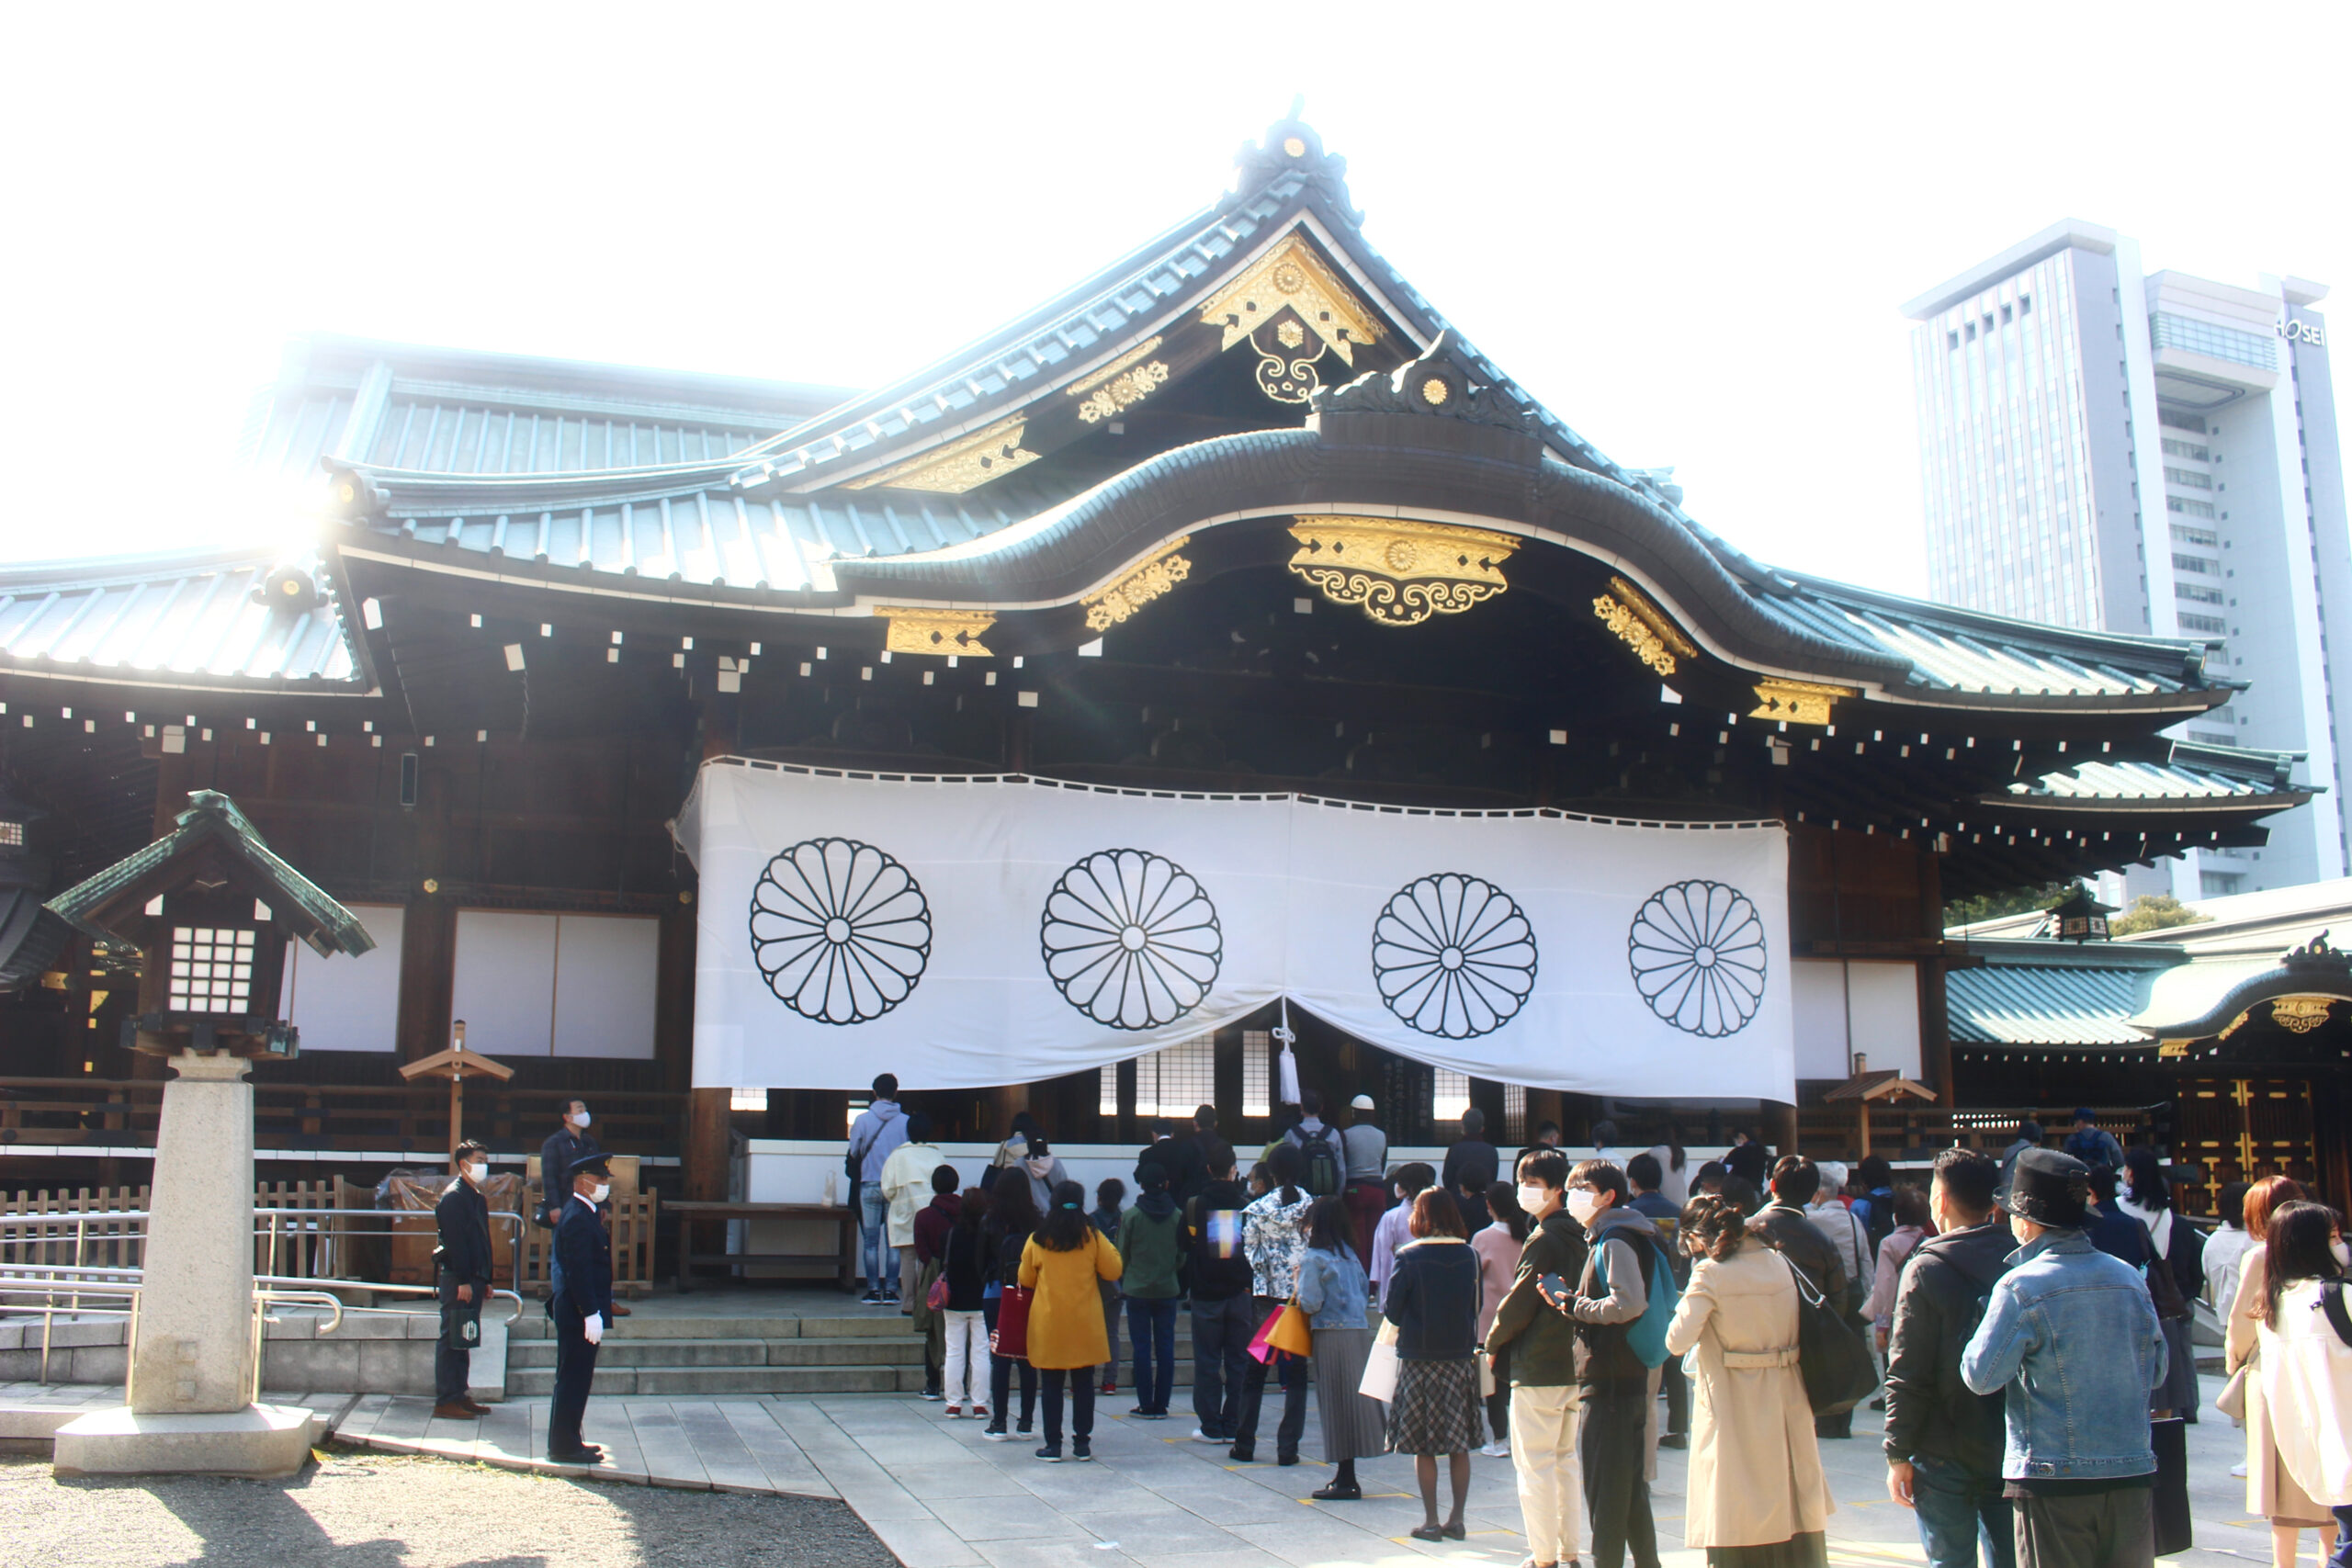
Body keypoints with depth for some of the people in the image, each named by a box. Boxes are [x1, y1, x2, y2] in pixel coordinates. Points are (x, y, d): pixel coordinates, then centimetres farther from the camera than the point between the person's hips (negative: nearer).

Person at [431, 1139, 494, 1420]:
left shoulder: (478, 1198, 18)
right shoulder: (453, 1196, -12)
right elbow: (455, 1241, -18)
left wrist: (485, 1281, 19)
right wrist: (464, 1281, -21)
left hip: (472, 1279, 9)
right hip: (457, 1278, -9)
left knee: (464, 1341, 12)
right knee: (452, 1340, -6)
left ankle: (459, 1395, 17)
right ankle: (445, 1401, -3)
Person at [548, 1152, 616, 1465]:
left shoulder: (583, 1214, 13)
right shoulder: (577, 1219, -19)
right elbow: (578, 1271, -23)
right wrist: (591, 1313, -23)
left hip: (577, 1312, 10)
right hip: (579, 1312, -10)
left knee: (574, 1379, 15)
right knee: (574, 1379, -3)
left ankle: (566, 1442, 23)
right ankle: (564, 1446, 4)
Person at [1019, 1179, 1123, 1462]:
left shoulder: (1038, 1240, -2)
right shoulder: (1092, 1237, -5)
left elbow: (1026, 1279, 8)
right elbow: (1113, 1271, 2)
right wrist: (1110, 1250, 19)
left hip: (1048, 1323, 0)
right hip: (1085, 1322, 0)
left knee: (1052, 1385, 6)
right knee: (1083, 1383, 8)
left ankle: (1053, 1445, 6)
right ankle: (1082, 1443, 11)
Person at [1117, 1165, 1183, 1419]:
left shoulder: (1130, 1216, -8)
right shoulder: (1177, 1216, -3)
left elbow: (1121, 1255, 0)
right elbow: (1182, 1256, 4)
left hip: (1137, 1289, -2)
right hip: (1168, 1289, 2)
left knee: (1142, 1348, 3)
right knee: (1165, 1348, 7)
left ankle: (1146, 1405, 3)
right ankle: (1161, 1405, 8)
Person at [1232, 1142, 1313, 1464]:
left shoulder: (1257, 1209, -3)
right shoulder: (1312, 1206, -4)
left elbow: (1251, 1253, -2)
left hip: (1267, 1296, 0)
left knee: (1255, 1370, 11)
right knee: (1295, 1373, 5)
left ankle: (1244, 1444, 14)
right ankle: (1288, 1447, 2)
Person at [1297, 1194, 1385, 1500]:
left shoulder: (1312, 1258, -8)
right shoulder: (1350, 1254, 13)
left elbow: (1311, 1303, -13)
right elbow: (1365, 1292, 14)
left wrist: (1299, 1282, 3)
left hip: (1332, 1336, -7)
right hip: (1361, 1330, 7)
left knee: (1338, 1403, -3)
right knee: (1356, 1398, 11)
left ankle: (1345, 1481, -1)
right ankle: (1346, 1476, 18)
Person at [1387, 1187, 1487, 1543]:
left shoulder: (1409, 1257, -10)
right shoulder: (1469, 1255, 0)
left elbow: (1392, 1311, -7)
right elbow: (1476, 1307, 8)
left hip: (1419, 1357, -3)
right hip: (1461, 1355, 3)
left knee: (1423, 1446, 4)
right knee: (1460, 1445, 10)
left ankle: (1431, 1521, 5)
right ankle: (1456, 1520, 12)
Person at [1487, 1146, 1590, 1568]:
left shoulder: (1542, 1240, -16)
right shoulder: (1577, 1237, 9)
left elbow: (1518, 1304, -15)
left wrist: (1493, 1343, -1)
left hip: (1538, 1368, -9)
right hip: (1573, 1363, 9)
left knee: (1534, 1464, -2)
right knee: (1565, 1459, 16)